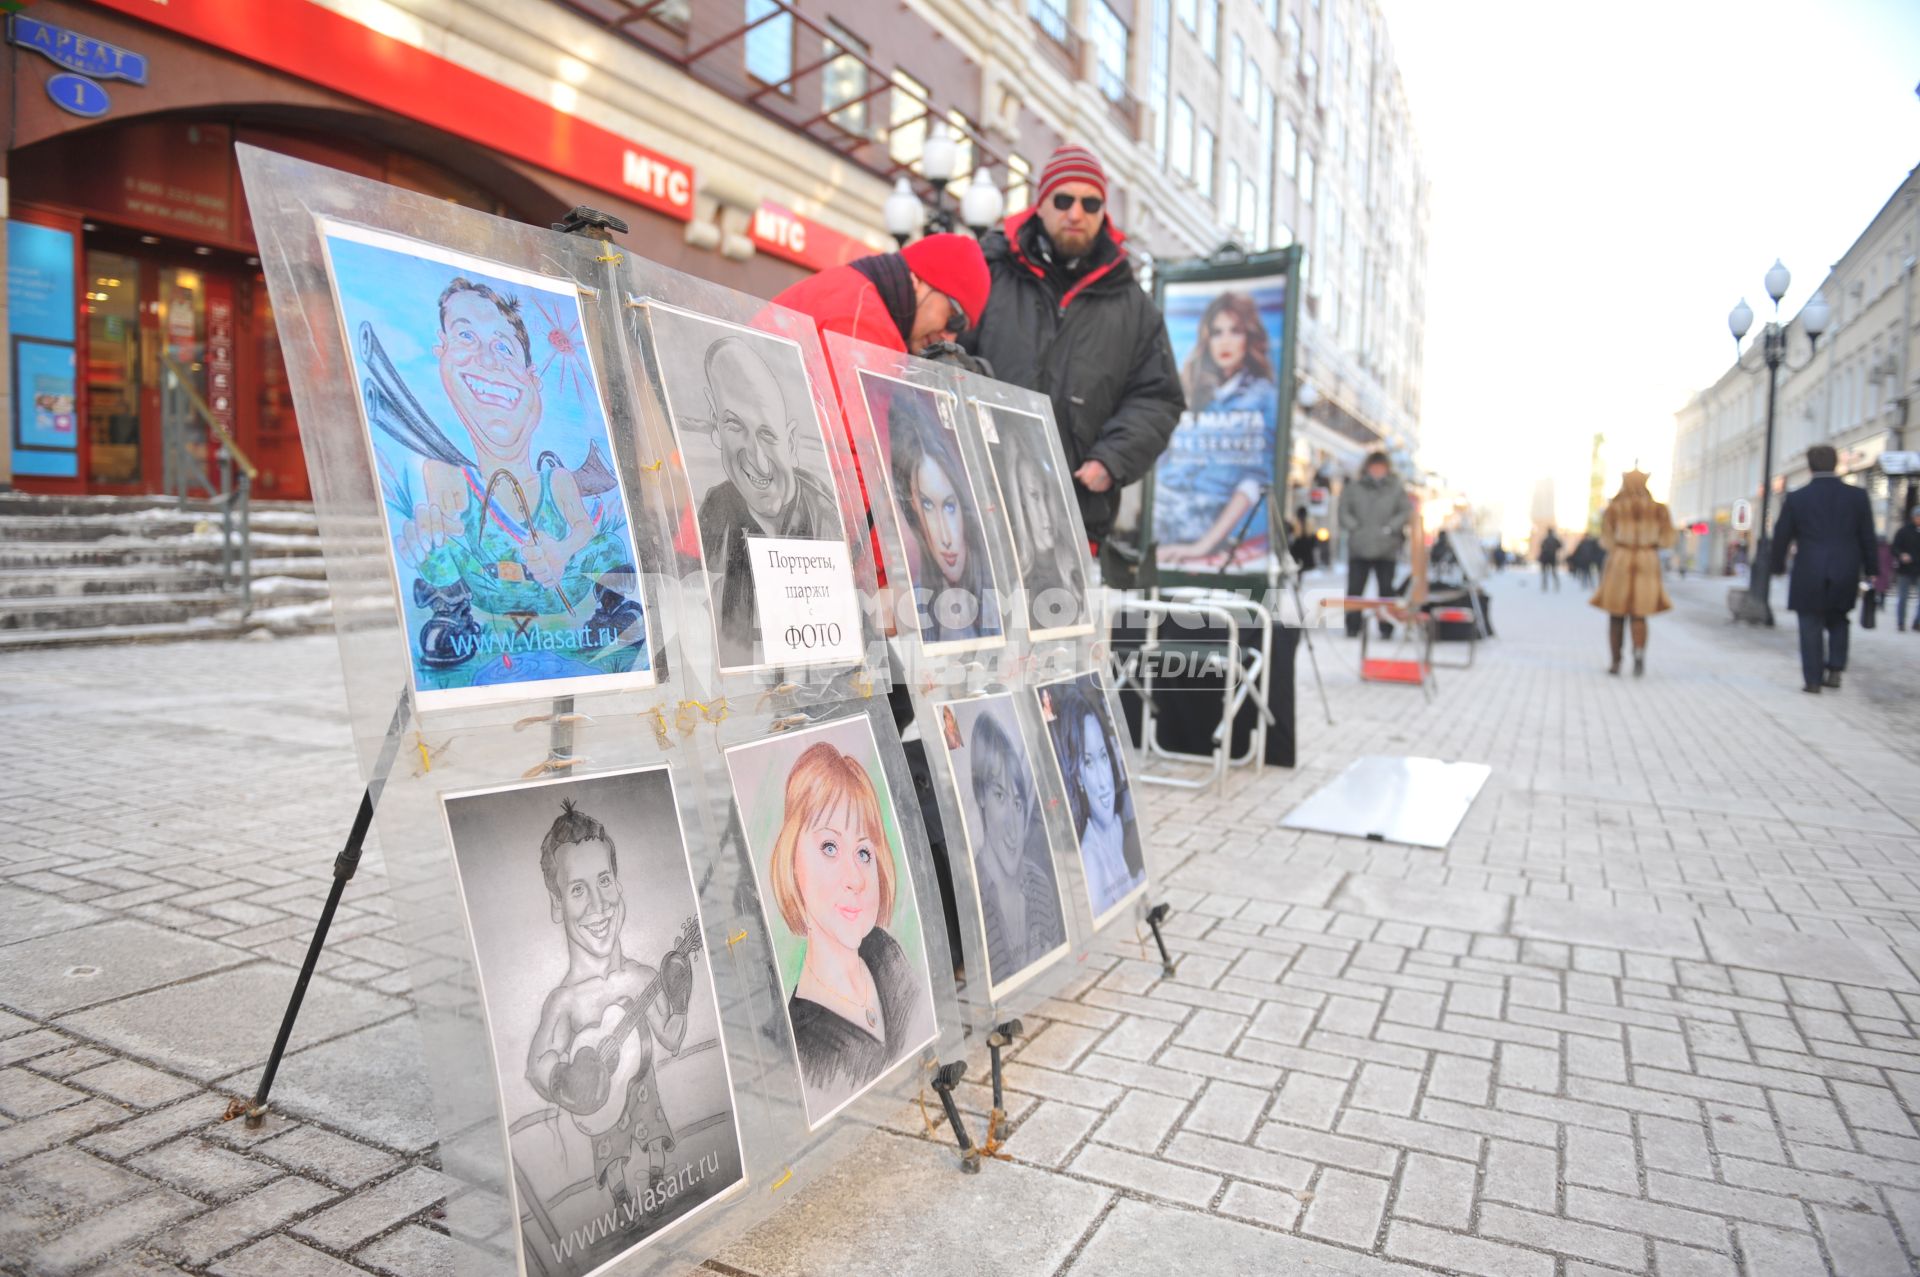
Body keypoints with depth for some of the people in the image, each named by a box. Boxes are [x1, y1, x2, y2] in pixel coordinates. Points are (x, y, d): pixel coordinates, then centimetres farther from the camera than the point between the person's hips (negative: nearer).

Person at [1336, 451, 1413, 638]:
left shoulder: (1396, 489, 7)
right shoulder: (1353, 487, 7)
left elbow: (1407, 511, 2)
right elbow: (1344, 511, 6)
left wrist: (1390, 528, -8)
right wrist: (1355, 528, -7)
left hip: (1386, 550, 0)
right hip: (1358, 547, 0)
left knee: (1386, 588, 1)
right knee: (1354, 588, -1)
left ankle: (1386, 627, 8)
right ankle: (1352, 626, 6)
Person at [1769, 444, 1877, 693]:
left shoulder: (1796, 498, -4)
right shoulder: (1858, 496, 1)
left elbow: (1781, 537, 1)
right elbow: (1868, 539, 3)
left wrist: (1778, 566, 14)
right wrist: (1871, 571, 11)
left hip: (1809, 575, -2)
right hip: (1846, 574, 2)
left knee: (1811, 627, 4)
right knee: (1838, 621, 21)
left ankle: (1813, 679, 3)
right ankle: (1835, 670, 13)